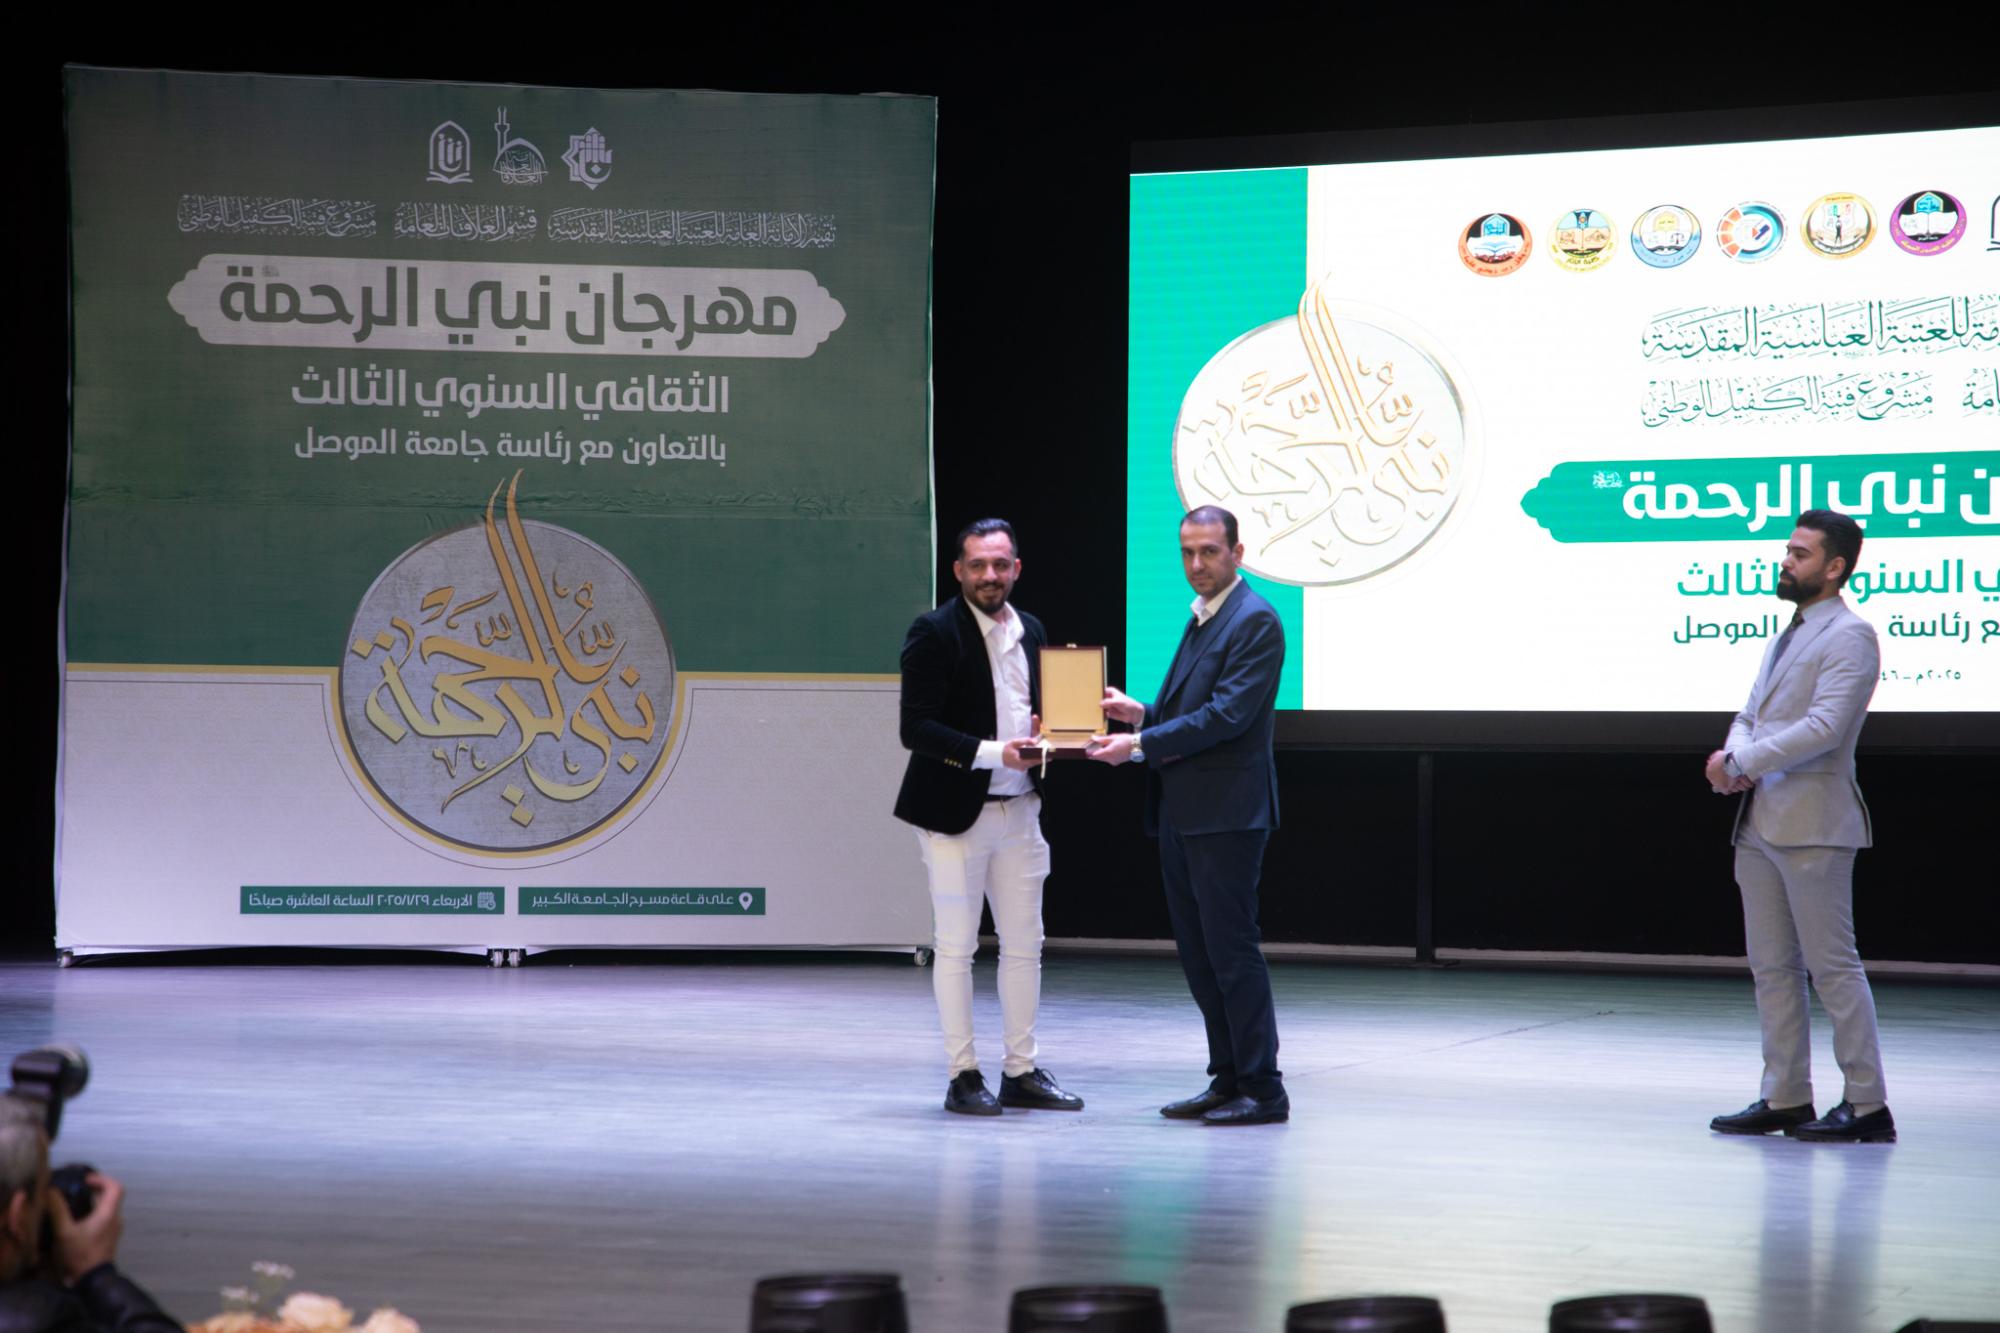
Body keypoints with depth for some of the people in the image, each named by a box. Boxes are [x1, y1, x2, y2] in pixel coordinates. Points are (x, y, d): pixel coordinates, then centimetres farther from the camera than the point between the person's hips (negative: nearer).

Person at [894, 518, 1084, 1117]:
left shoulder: (1030, 630, 11)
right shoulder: (933, 633, -10)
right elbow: (916, 729, -16)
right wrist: (995, 753, -22)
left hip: (1019, 810, 6)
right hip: (956, 812, -6)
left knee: (1024, 944, 9)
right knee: (956, 948, 1)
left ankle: (1021, 1072, 17)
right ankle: (963, 1076, 8)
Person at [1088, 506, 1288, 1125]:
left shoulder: (1254, 621, -12)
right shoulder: (1202, 619, 18)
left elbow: (1227, 715, -20)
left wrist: (1141, 743, -22)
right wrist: (1143, 713, 4)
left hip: (1226, 813, -10)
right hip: (1181, 813, 10)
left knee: (1231, 950, -7)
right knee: (1198, 953, 12)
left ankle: (1262, 1090, -2)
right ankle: (1227, 1080, 19)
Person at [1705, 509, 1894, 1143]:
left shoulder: (1849, 635, -9)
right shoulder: (1786, 638, 20)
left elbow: (1824, 728, -19)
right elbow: (1751, 715, 20)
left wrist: (1740, 763, -15)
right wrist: (1734, 755, -3)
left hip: (1811, 827, -9)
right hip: (1760, 824, 9)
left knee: (1832, 966, -7)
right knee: (1772, 967, 11)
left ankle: (1868, 1107, -2)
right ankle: (1785, 1098, 17)